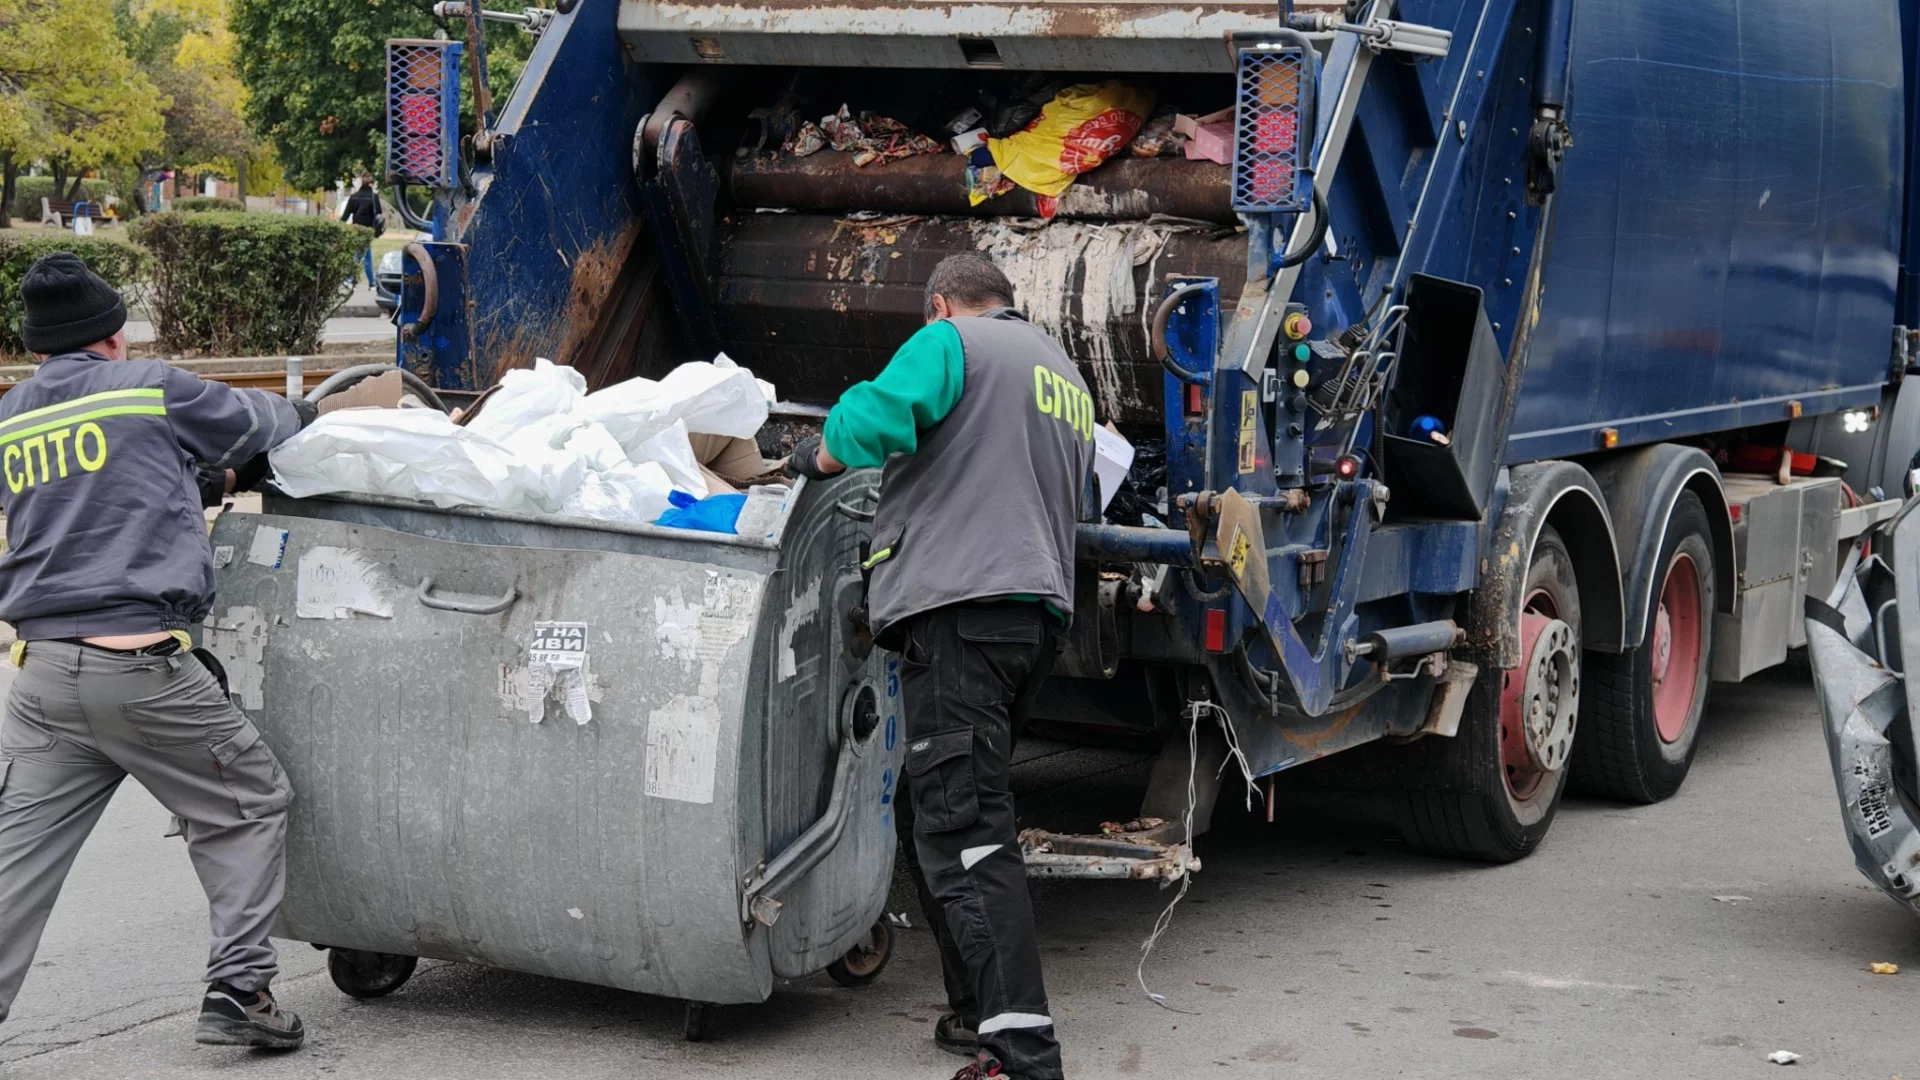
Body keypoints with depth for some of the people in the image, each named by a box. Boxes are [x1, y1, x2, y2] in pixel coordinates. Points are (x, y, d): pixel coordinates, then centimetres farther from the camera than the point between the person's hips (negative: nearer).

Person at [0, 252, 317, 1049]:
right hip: (142, 667, -5)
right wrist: (306, 413, 36)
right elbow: (265, 424, 14)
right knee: (247, 808, 11)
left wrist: (205, 481, 31)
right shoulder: (154, 389, 0)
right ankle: (237, 987, 6)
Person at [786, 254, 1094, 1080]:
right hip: (1041, 610, 9)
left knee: (962, 831, -13)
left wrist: (816, 456, 2)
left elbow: (873, 420, -17)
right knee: (936, 816, 19)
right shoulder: (1069, 379, 27)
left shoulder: (951, 343, 0)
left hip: (961, 608, -9)